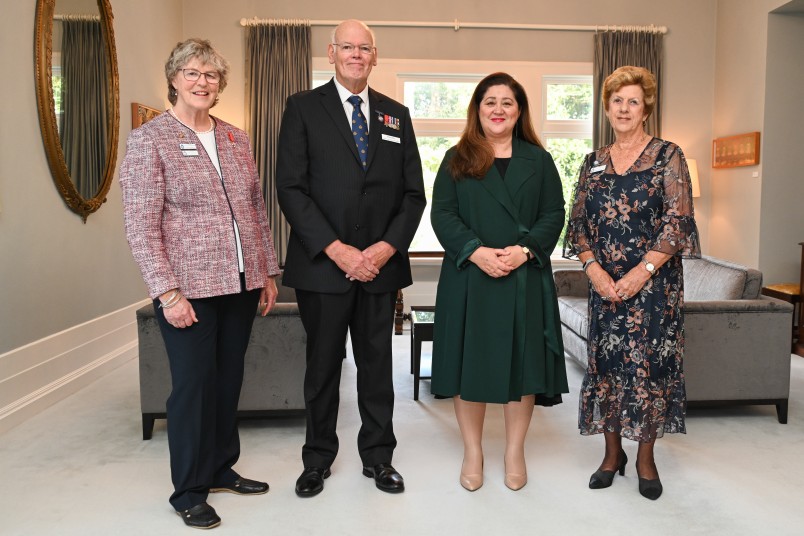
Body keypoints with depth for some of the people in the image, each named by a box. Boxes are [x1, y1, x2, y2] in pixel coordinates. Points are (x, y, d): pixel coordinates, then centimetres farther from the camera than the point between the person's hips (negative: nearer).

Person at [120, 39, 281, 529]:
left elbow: (257, 209, 13)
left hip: (241, 284, 5)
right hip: (190, 288, -5)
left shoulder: (237, 138, 10)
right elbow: (141, 227, -10)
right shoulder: (149, 140, -5)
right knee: (194, 384, 4)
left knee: (229, 380, 14)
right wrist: (169, 293, -15)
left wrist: (268, 272, 10)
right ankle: (189, 490, 22)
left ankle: (221, 468, 33)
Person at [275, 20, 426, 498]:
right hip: (322, 264, -2)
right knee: (323, 365, 9)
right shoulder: (303, 108, 2)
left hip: (381, 264, 3)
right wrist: (336, 249, -15)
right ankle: (318, 458, 26)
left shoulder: (396, 114, 12)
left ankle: (378, 455, 27)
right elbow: (290, 187, -7)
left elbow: (413, 193, 8)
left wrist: (387, 247, -8)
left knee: (378, 364, 11)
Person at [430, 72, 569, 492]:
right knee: (470, 361, 3)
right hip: (468, 279, 0)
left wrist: (524, 250, -13)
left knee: (522, 361, 3)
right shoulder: (457, 159, 8)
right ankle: (473, 453, 18)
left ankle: (515, 453, 20)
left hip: (524, 280, 1)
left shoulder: (538, 160, 11)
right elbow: (442, 214, -1)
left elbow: (554, 214, 4)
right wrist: (477, 252, -15)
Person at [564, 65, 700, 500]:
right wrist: (594, 270, -9)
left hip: (654, 282, -3)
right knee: (606, 361, 6)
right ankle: (612, 452, 21)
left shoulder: (667, 156, -2)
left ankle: (645, 459, 17)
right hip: (605, 284, 3)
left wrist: (641, 273, -16)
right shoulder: (593, 162, 9)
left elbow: (677, 221, -9)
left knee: (649, 363, 0)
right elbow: (577, 223, 6)